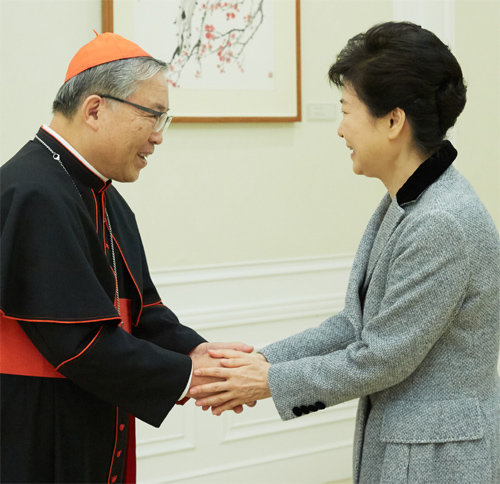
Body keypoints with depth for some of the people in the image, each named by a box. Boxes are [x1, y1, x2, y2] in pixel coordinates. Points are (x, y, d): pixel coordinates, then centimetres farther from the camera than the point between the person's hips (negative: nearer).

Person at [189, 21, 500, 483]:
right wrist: (264, 360, 0)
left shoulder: (444, 223, -24)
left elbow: (381, 358, -20)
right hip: (395, 444, 8)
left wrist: (272, 381, -9)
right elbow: (356, 324, 9)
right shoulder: (403, 203, 6)